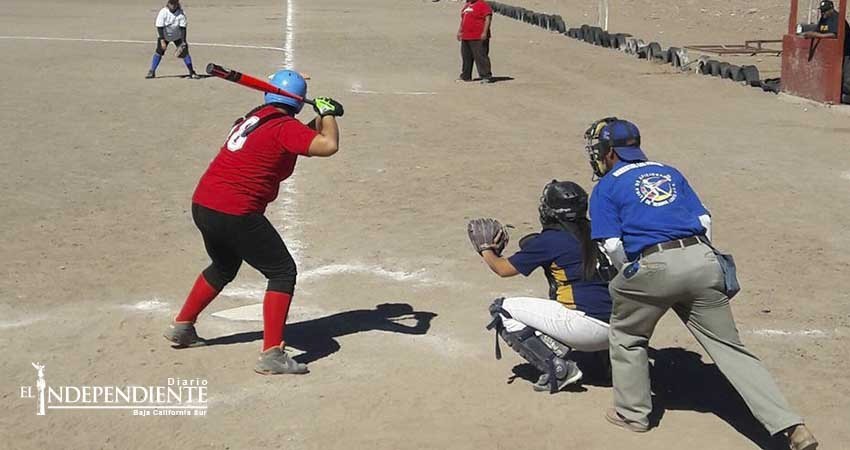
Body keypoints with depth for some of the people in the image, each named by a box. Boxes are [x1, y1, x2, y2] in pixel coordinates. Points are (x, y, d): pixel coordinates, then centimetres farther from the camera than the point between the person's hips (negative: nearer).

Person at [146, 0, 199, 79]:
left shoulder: (181, 13, -21)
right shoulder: (163, 12, -24)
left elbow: (183, 28, -21)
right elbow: (160, 27, -25)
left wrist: (183, 42, -27)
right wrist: (162, 41, -32)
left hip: (177, 36, 1)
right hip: (164, 35, -1)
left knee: (184, 52, -8)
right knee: (159, 52, -7)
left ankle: (192, 72, -3)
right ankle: (152, 72, 1)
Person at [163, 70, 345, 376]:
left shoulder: (254, 117, 17)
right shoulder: (284, 126, -10)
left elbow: (301, 138, 29)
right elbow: (328, 146, -21)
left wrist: (323, 118, 17)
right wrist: (329, 115, -2)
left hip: (202, 205, 9)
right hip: (235, 213, -9)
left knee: (224, 267, 32)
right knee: (283, 272, -1)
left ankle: (182, 327, 41)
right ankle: (272, 355, -8)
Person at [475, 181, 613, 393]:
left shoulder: (549, 240, -4)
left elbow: (504, 268, 6)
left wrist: (487, 251, 27)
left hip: (585, 325, -7)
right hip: (614, 329, 7)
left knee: (502, 309, 3)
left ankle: (558, 368, -7)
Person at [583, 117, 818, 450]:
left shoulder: (606, 187, 12)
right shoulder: (669, 172, 26)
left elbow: (612, 245, 2)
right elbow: (704, 220, 18)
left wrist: (630, 278, 18)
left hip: (655, 266, -4)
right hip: (703, 259, 4)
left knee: (627, 335, 23)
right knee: (728, 346, 8)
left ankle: (633, 413, 29)